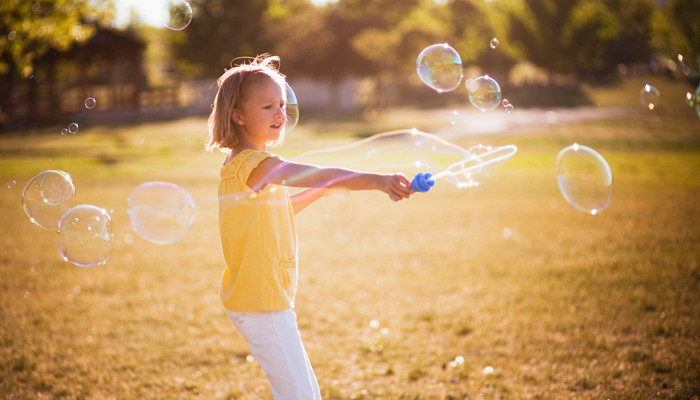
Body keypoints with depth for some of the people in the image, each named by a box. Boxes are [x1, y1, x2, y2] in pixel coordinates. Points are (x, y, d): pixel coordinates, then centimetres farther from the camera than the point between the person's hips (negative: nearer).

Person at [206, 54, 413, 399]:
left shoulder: (239, 163, 12)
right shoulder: (252, 163, -20)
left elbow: (280, 209, 25)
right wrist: (376, 180, -45)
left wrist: (324, 187, 15)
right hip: (261, 304, -10)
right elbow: (313, 175, -35)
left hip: (269, 299, 10)